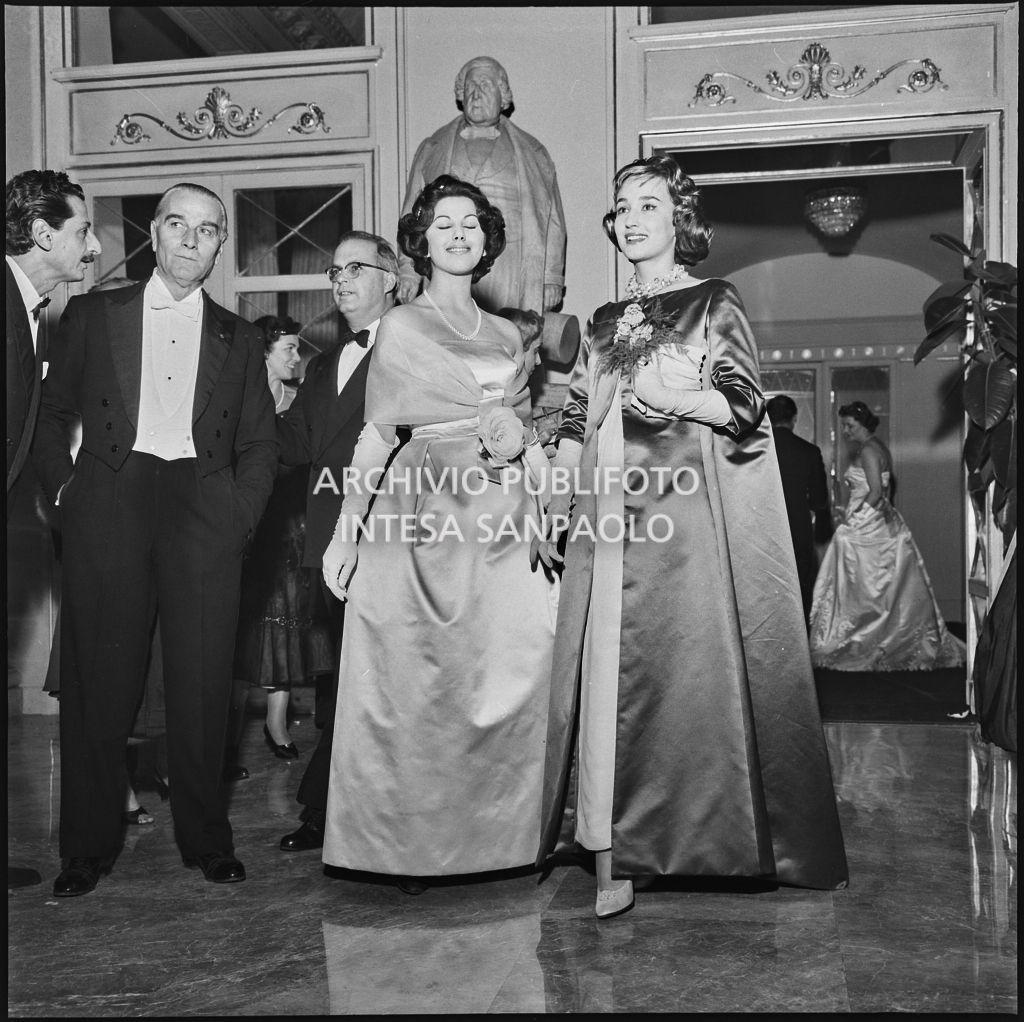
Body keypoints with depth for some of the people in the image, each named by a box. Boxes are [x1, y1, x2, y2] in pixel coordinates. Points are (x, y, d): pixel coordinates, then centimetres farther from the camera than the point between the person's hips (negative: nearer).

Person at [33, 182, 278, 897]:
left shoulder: (240, 340, 15)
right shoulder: (92, 316, 13)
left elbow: (260, 445, 13)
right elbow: (51, 413, 13)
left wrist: (239, 518, 0)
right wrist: (64, 488, 1)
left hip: (204, 512, 1)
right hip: (107, 507, 0)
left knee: (202, 684, 2)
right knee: (99, 681, 3)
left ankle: (207, 841, 17)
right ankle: (88, 849, 17)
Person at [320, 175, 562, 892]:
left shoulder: (508, 336, 19)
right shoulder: (403, 327, 7)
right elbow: (377, 436, 0)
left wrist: (520, 438, 1)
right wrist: (346, 531, -6)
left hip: (503, 523, 4)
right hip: (423, 516, -4)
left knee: (510, 678, -1)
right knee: (417, 685, -1)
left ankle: (496, 834, 13)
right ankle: (409, 847, 10)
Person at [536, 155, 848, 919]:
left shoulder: (716, 303, 6)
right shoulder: (605, 324, 19)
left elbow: (747, 407, -2)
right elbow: (576, 425, 16)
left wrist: (681, 397, -20)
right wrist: (556, 508, 8)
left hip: (690, 514, -4)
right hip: (612, 518, 4)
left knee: (691, 665, -5)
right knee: (611, 672, -1)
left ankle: (709, 831, 9)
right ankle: (614, 853, 4)